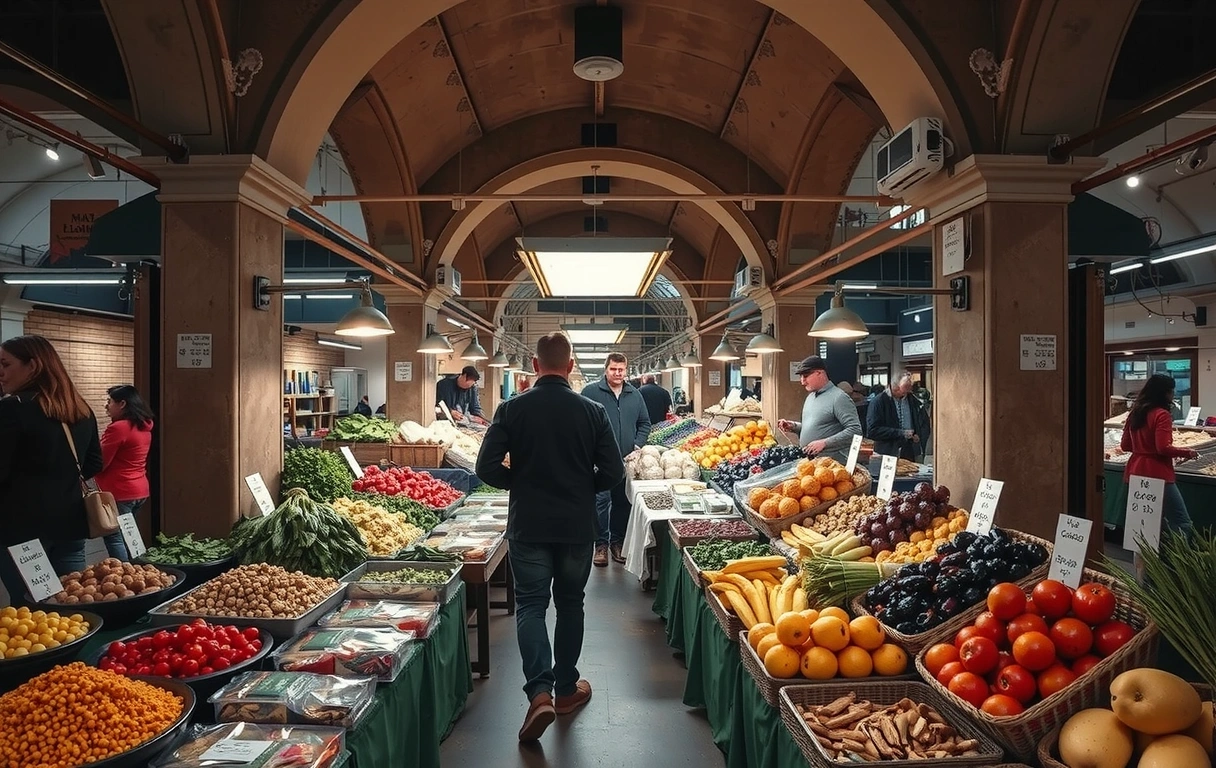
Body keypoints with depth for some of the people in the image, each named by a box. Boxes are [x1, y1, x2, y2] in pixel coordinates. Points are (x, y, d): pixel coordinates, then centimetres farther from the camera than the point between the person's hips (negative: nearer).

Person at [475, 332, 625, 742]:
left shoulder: (512, 409, -8)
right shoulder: (593, 412, -6)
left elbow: (487, 468, -11)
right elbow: (613, 473, -6)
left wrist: (520, 483, 8)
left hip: (528, 525, -1)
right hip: (578, 526, 1)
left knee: (531, 604, 7)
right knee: (570, 603, 16)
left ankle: (539, 692, -8)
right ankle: (566, 688, 27)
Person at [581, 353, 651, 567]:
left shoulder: (635, 395, 12)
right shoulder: (591, 392, -2)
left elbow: (644, 423, 18)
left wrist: (638, 445, 4)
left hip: (626, 460, 4)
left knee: (622, 503, 10)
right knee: (601, 501, -5)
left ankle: (618, 542, 23)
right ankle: (601, 544, 5)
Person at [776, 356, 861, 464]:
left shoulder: (839, 398, -13)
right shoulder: (811, 396, 15)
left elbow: (855, 430, -20)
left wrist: (824, 443, -24)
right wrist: (794, 426, 9)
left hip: (832, 463, -8)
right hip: (808, 460, 8)